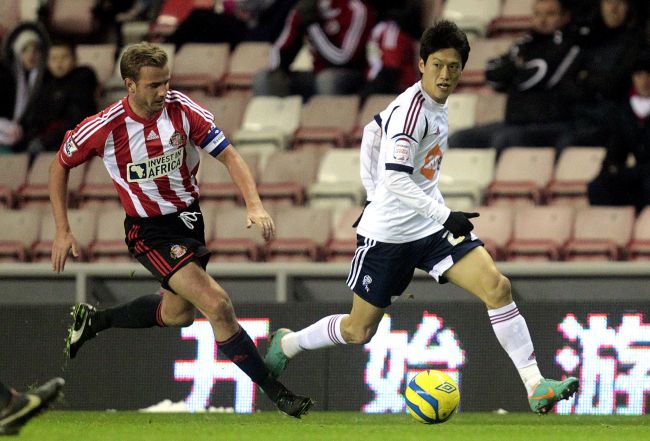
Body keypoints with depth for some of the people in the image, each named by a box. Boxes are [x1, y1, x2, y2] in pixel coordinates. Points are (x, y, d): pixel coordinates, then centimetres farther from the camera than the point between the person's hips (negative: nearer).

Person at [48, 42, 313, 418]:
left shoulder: (182, 109, -14)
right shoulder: (105, 128, -20)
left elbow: (229, 155, -12)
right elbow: (60, 165, -2)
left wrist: (254, 205, -27)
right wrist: (63, 231, -3)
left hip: (190, 217, 6)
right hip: (150, 230, -5)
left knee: (178, 313, 24)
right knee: (218, 306, -20)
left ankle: (93, 320, 45)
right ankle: (276, 393, -11)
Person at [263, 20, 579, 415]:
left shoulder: (436, 105, 6)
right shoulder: (410, 110, -21)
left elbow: (375, 128, 22)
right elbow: (396, 179, -28)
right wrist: (445, 216, -32)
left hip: (433, 226, 7)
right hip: (389, 232, -7)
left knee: (497, 286, -14)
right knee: (359, 331, 6)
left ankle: (535, 386, -17)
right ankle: (287, 344, 35)